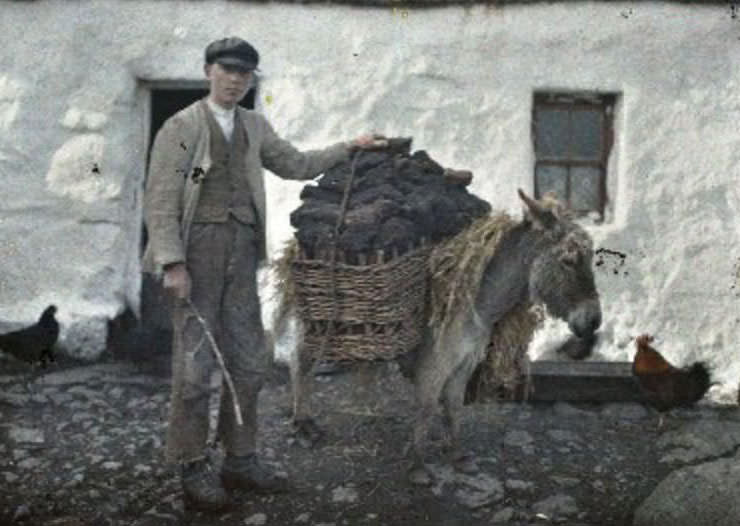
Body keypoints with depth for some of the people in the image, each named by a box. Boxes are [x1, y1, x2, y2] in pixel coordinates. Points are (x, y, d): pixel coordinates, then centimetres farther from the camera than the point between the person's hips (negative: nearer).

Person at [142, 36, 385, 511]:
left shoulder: (254, 126, 15)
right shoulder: (181, 126, -2)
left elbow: (296, 164, 26)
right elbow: (160, 200, -8)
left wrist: (350, 148, 21)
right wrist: (173, 263, -16)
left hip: (241, 250, 6)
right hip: (197, 247, -6)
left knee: (250, 360, 9)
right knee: (195, 361, -3)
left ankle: (240, 458, 22)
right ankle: (193, 467, 10)